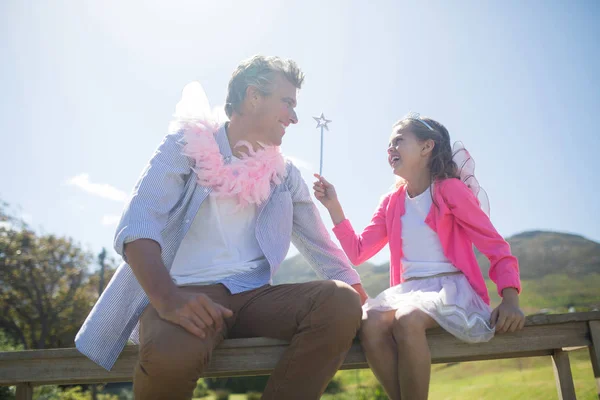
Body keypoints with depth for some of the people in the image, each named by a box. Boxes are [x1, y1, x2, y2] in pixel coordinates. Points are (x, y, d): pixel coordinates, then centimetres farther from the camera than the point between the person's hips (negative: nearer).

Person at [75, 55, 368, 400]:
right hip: (189, 294, -3)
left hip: (254, 296, 4)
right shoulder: (189, 145, 1)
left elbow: (324, 251, 15)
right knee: (173, 354, -37)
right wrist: (168, 298, -31)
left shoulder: (284, 173, 14)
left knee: (341, 302, -23)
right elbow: (138, 226, -13)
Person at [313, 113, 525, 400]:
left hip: (451, 289, -4)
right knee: (369, 324, -28)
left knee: (407, 319, -35)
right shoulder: (391, 203, 15)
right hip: (408, 290, 4)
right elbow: (357, 252, 12)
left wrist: (510, 299, -18)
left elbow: (497, 248, -3)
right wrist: (333, 206, 4)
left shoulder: (450, 190, -1)